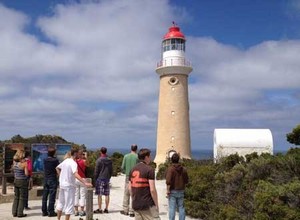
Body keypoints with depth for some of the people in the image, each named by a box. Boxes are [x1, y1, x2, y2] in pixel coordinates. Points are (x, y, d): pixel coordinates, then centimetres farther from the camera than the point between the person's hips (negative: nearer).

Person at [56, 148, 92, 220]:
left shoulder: (66, 161, 6)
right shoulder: (73, 163, -20)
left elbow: (57, 168, 20)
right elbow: (75, 174, -34)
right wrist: (85, 183, -41)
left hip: (62, 184, 9)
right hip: (69, 186, -9)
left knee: (61, 202, 21)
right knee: (69, 204, -1)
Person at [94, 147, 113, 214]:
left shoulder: (99, 160, -9)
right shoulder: (109, 160, 7)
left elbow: (96, 171, -7)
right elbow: (111, 171, 12)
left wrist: (95, 178, 5)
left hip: (100, 179, -5)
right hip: (107, 179, 5)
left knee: (99, 194, -1)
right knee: (107, 194, 7)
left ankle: (99, 209, 1)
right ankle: (106, 209, 11)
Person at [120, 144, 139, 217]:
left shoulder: (126, 156, 1)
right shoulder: (137, 157, -8)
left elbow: (123, 167, 2)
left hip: (128, 176, 3)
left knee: (126, 194, 12)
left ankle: (125, 210, 17)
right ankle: (131, 211, 4)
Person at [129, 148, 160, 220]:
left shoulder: (133, 170, 9)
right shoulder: (149, 169, -12)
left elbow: (130, 188, 12)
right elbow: (152, 189, -16)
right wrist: (156, 205, -7)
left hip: (135, 205, 7)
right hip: (148, 205, -7)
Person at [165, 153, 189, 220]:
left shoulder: (170, 168, -12)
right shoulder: (183, 169, 4)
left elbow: (168, 180, -20)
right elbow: (186, 180, 8)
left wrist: (168, 190, -15)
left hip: (172, 191, -4)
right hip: (181, 191, 4)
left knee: (172, 208, -1)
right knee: (181, 207, 11)